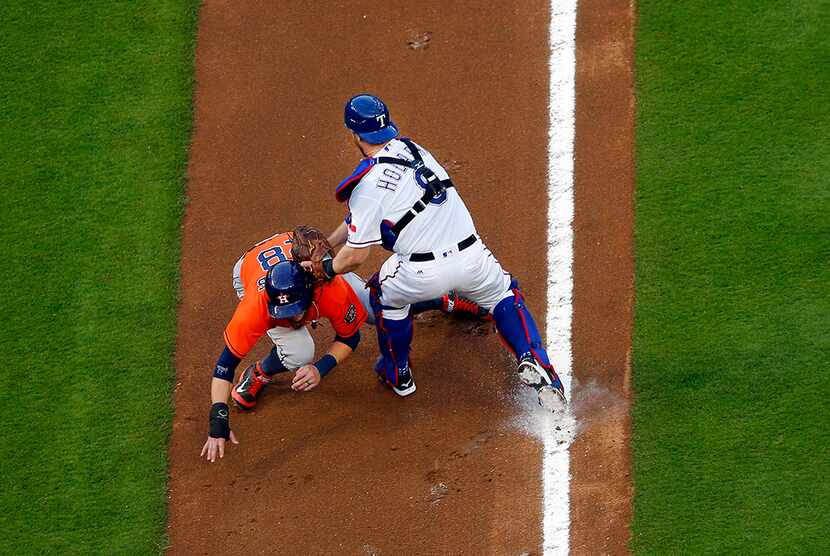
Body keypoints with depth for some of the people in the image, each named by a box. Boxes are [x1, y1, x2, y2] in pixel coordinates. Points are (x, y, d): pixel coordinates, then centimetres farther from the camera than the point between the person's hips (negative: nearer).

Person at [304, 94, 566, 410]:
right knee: (505, 295, 32)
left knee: (385, 293, 29)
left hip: (423, 275, -5)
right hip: (472, 258, 5)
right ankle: (533, 362, 12)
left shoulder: (367, 185, -11)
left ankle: (398, 375, 40)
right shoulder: (410, 148, 10)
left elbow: (356, 256, -7)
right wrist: (325, 243, 26)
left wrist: (326, 269, 14)